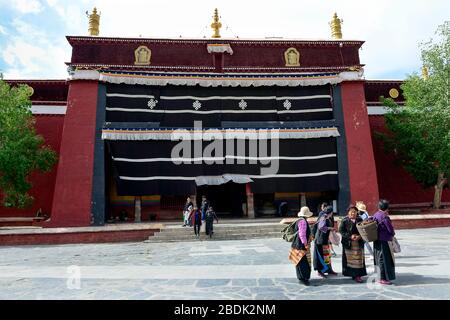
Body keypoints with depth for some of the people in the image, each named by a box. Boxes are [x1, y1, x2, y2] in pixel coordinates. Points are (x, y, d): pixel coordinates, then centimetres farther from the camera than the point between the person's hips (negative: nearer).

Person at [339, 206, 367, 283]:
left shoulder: (360, 220, 6)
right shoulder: (344, 221, -4)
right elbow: (341, 230, -7)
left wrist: (360, 236, -11)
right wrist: (350, 236, -17)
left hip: (359, 242, 3)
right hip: (348, 243, -3)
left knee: (359, 259, 3)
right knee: (349, 259, 2)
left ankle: (357, 275, 10)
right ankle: (351, 273, 13)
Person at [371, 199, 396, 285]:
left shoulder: (375, 215, 5)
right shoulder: (385, 217, -18)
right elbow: (391, 229, -15)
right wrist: (392, 234, 9)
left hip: (377, 241, 8)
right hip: (384, 241, -8)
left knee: (379, 259, 15)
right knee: (385, 259, 0)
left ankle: (380, 277, 25)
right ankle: (383, 278, 5)